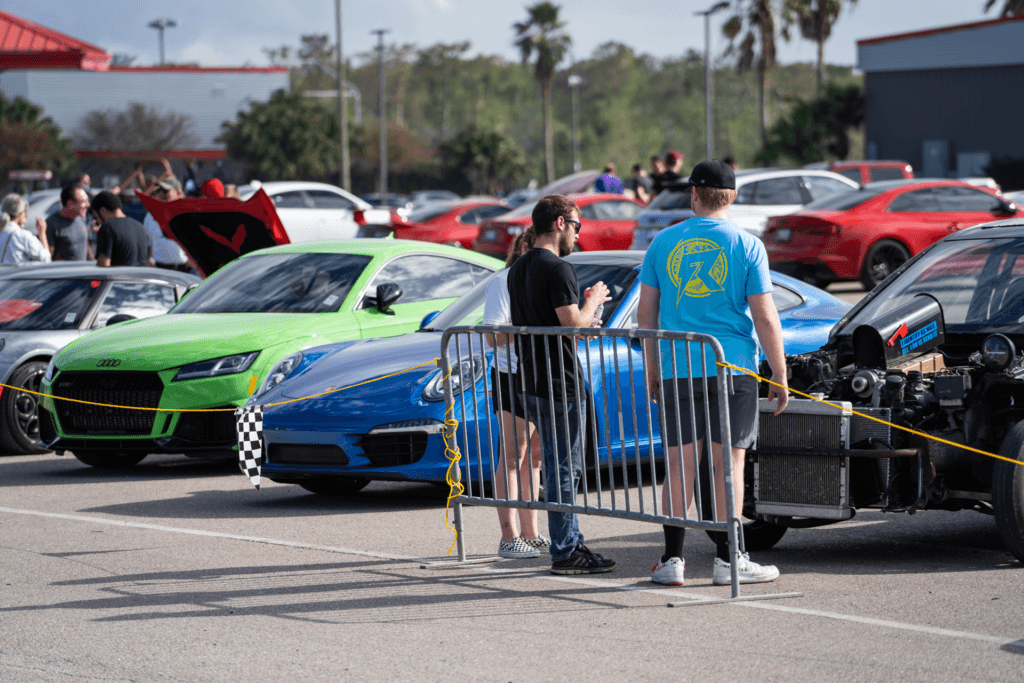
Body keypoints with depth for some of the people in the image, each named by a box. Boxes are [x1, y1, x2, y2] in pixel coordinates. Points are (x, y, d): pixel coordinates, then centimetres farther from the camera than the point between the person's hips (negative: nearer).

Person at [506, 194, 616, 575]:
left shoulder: (518, 269, 14)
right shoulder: (557, 269, -15)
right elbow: (574, 323, -20)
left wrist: (583, 309, 21)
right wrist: (592, 301, -2)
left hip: (531, 382, 9)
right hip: (560, 384, -9)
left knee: (560, 466, 16)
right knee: (564, 469, -5)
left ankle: (571, 541, 21)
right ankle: (565, 553, -3)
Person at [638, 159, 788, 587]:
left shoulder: (663, 243, 5)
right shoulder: (746, 246, -3)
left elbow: (646, 313, 8)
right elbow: (765, 318, -5)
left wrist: (652, 368, 18)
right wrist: (780, 376, 1)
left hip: (677, 369, 2)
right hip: (732, 367, -2)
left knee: (679, 463, 5)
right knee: (728, 462, 1)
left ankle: (672, 559, 6)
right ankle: (727, 560, 2)